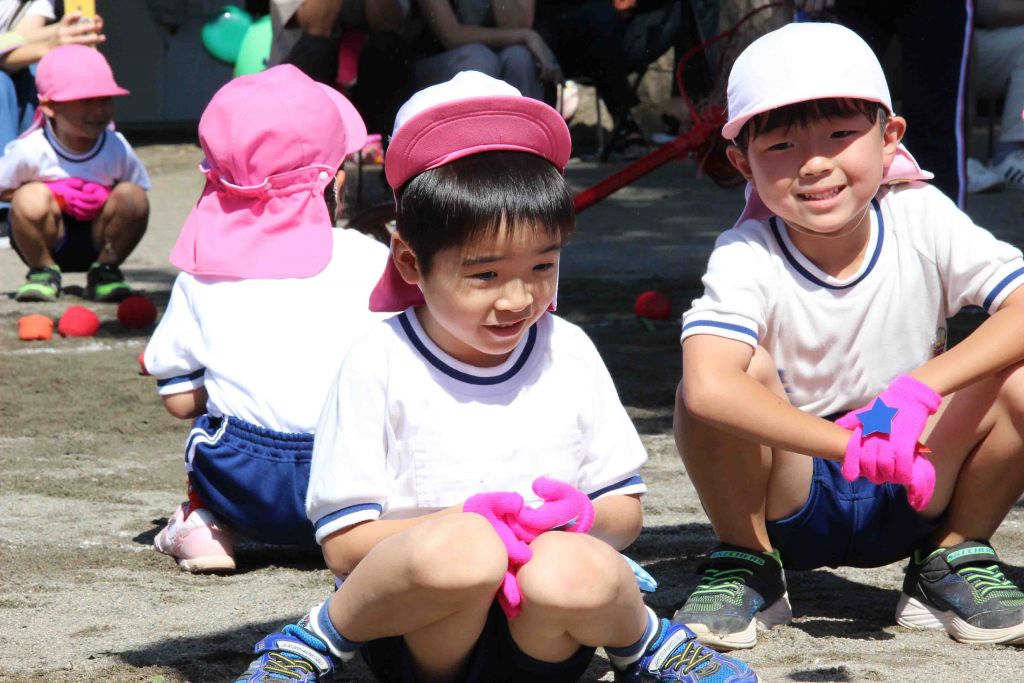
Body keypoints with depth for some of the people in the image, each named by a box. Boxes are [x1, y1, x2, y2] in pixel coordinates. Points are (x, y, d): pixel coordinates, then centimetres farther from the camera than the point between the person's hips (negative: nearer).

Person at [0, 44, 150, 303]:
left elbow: (141, 188, 0)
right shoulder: (30, 150, -20)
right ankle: (43, 272, -5)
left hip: (96, 242, 2)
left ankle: (105, 270, -1)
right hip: (47, 240, -2)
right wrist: (57, 195, -22)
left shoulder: (118, 149, -13)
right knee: (31, 197, -33)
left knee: (132, 197, -25)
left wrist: (104, 199, -22)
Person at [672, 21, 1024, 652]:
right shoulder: (745, 258, -18)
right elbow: (707, 386, -37)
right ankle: (745, 567, -5)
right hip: (788, 501, -1)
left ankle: (955, 559, 2)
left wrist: (920, 386, -36)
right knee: (744, 368, -30)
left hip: (911, 499, 2)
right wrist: (855, 447, -43)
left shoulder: (922, 221, -11)